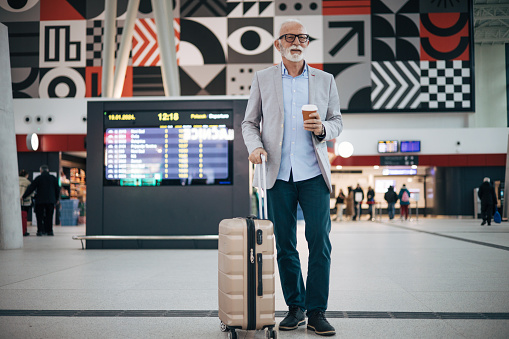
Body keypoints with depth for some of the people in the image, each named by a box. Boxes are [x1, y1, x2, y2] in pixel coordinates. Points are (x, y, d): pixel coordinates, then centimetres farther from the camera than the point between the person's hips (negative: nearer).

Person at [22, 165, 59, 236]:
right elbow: (57, 190, 10)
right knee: (49, 216, 7)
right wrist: (56, 199, 19)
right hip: (50, 201, 2)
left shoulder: (38, 178, -2)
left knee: (40, 216, 4)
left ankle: (40, 231, -1)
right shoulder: (53, 178, 6)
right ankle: (49, 231, 6)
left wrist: (23, 196, 3)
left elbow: (31, 188, -2)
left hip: (40, 201, -2)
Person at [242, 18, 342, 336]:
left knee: (320, 243, -4)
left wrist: (323, 128, -8)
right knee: (285, 246, 5)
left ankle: (317, 311, 7)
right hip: (278, 175, 0)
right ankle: (295, 307, 19)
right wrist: (255, 145, -8)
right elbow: (249, 122, 12)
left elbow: (338, 122, 15)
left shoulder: (325, 80, 12)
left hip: (314, 174, 0)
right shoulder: (263, 79, 10)